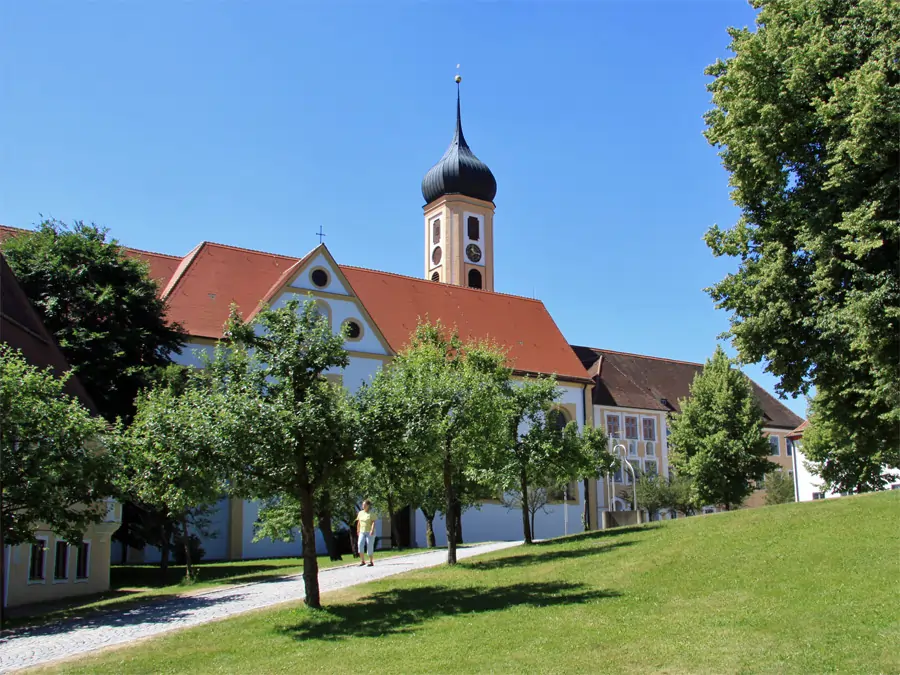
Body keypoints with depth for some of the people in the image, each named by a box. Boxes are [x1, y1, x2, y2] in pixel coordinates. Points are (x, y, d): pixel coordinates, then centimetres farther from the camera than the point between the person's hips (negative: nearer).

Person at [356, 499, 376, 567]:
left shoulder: (371, 513, -5)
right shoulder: (360, 513, 10)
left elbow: (373, 523, -15)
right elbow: (358, 523, 16)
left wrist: (372, 530, -28)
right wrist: (358, 531, 16)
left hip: (370, 533, -4)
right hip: (362, 532, 4)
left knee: (370, 546, -3)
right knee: (360, 544, -15)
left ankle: (371, 562, 10)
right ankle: (362, 561, -12)